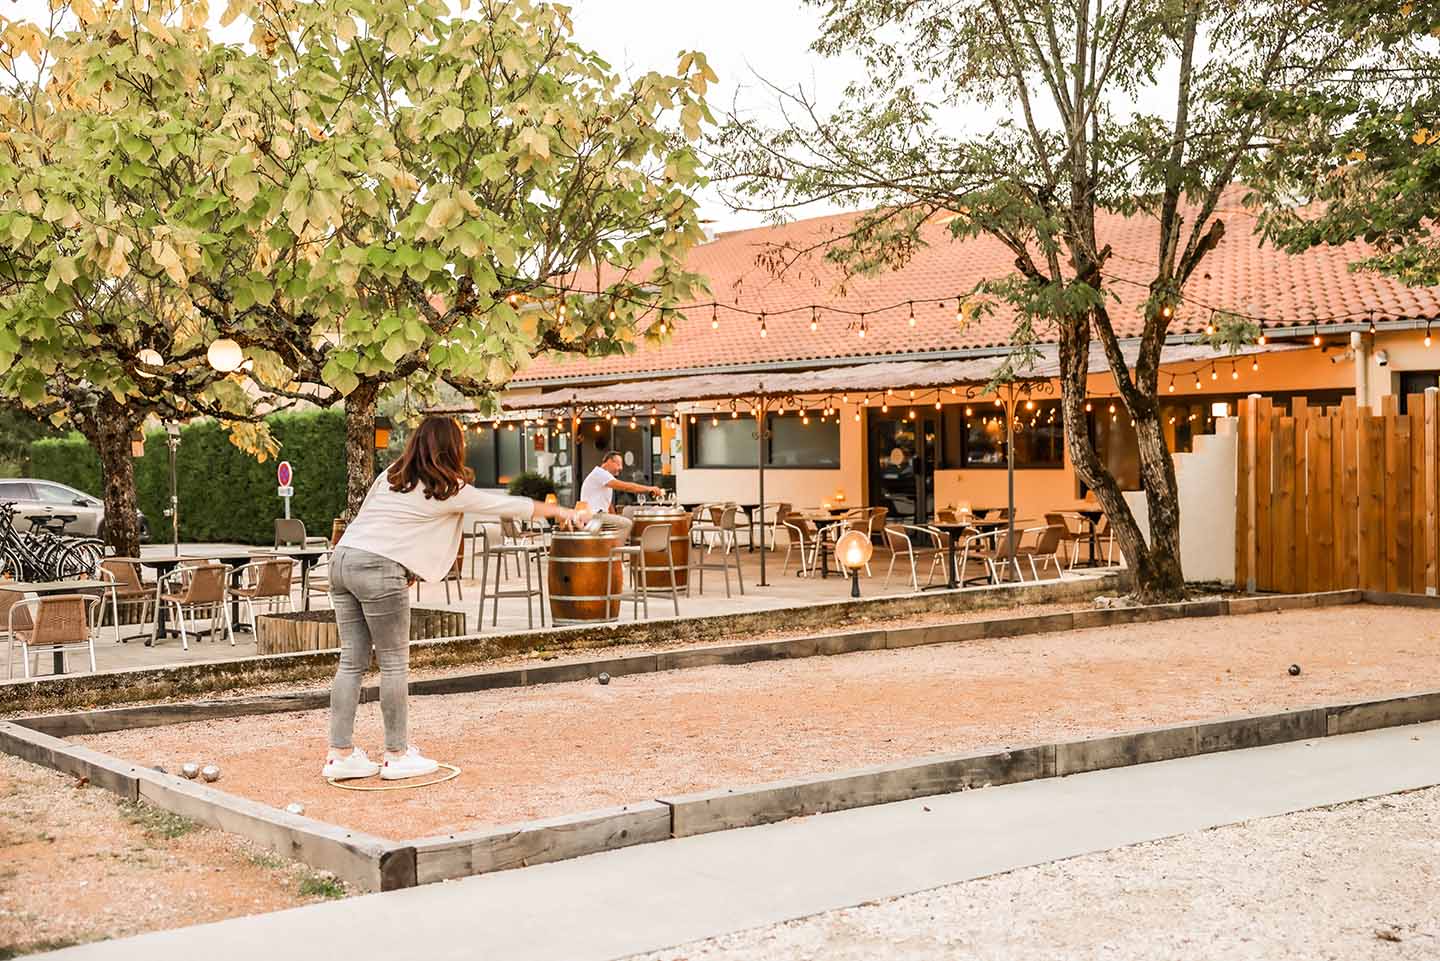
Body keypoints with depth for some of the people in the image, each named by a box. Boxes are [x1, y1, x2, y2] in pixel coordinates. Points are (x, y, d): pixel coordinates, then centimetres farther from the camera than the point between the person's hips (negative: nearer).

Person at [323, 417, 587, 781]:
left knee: (352, 661, 9)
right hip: (379, 569, -7)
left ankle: (340, 754, 9)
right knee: (394, 663, 3)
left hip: (342, 559, 7)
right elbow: (508, 506, 9)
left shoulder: (390, 477, 17)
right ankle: (397, 755, 9)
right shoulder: (450, 491, 0)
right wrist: (560, 511, 22)